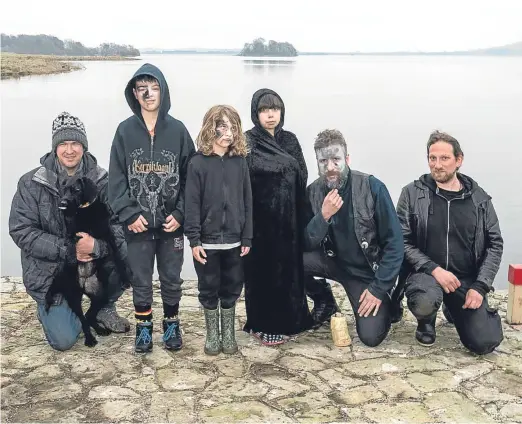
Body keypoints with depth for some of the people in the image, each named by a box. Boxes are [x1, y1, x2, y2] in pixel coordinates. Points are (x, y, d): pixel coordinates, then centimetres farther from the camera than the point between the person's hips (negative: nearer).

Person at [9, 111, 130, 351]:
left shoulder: (101, 180, -7)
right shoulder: (32, 183, -11)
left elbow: (120, 223, -13)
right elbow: (21, 231, -14)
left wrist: (97, 245, -36)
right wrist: (67, 250, -26)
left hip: (93, 260, 2)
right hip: (50, 271, -2)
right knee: (63, 340, -11)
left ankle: (104, 308, 5)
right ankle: (50, 309, 26)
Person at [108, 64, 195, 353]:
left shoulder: (177, 130, -2)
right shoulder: (125, 130, -1)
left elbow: (189, 176, -1)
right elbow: (117, 177, -2)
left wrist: (180, 213, -9)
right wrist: (129, 214, -11)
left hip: (171, 222, 0)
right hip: (138, 223, 0)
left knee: (171, 279, 12)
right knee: (141, 280, 11)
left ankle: (171, 324, 30)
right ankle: (143, 327, 28)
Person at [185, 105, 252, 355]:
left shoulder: (240, 161, 2)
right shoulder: (198, 162, -6)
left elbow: (247, 201, 4)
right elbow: (192, 204, -7)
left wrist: (247, 238, 1)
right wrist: (194, 240, -12)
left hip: (234, 240, 2)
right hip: (207, 240, -2)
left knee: (231, 288, 12)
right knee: (209, 289, 10)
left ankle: (228, 334, 26)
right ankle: (213, 335, 25)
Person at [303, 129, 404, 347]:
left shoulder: (372, 187, -19)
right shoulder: (313, 192, -9)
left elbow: (395, 242, -17)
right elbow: (305, 245, -12)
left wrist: (378, 289, -19)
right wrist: (323, 216, -29)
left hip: (368, 271, -3)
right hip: (334, 262, 3)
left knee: (371, 336, -16)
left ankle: (386, 300, 18)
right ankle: (324, 301, 5)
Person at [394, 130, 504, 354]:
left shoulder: (479, 198, 3)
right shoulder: (412, 193, -4)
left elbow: (494, 244, 4)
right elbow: (402, 241, -6)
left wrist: (480, 286, -8)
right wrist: (434, 269, -20)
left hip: (466, 279, 3)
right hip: (425, 272, -3)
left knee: (485, 342, -12)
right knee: (425, 302, -38)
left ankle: (454, 311, 25)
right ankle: (426, 322, 4)